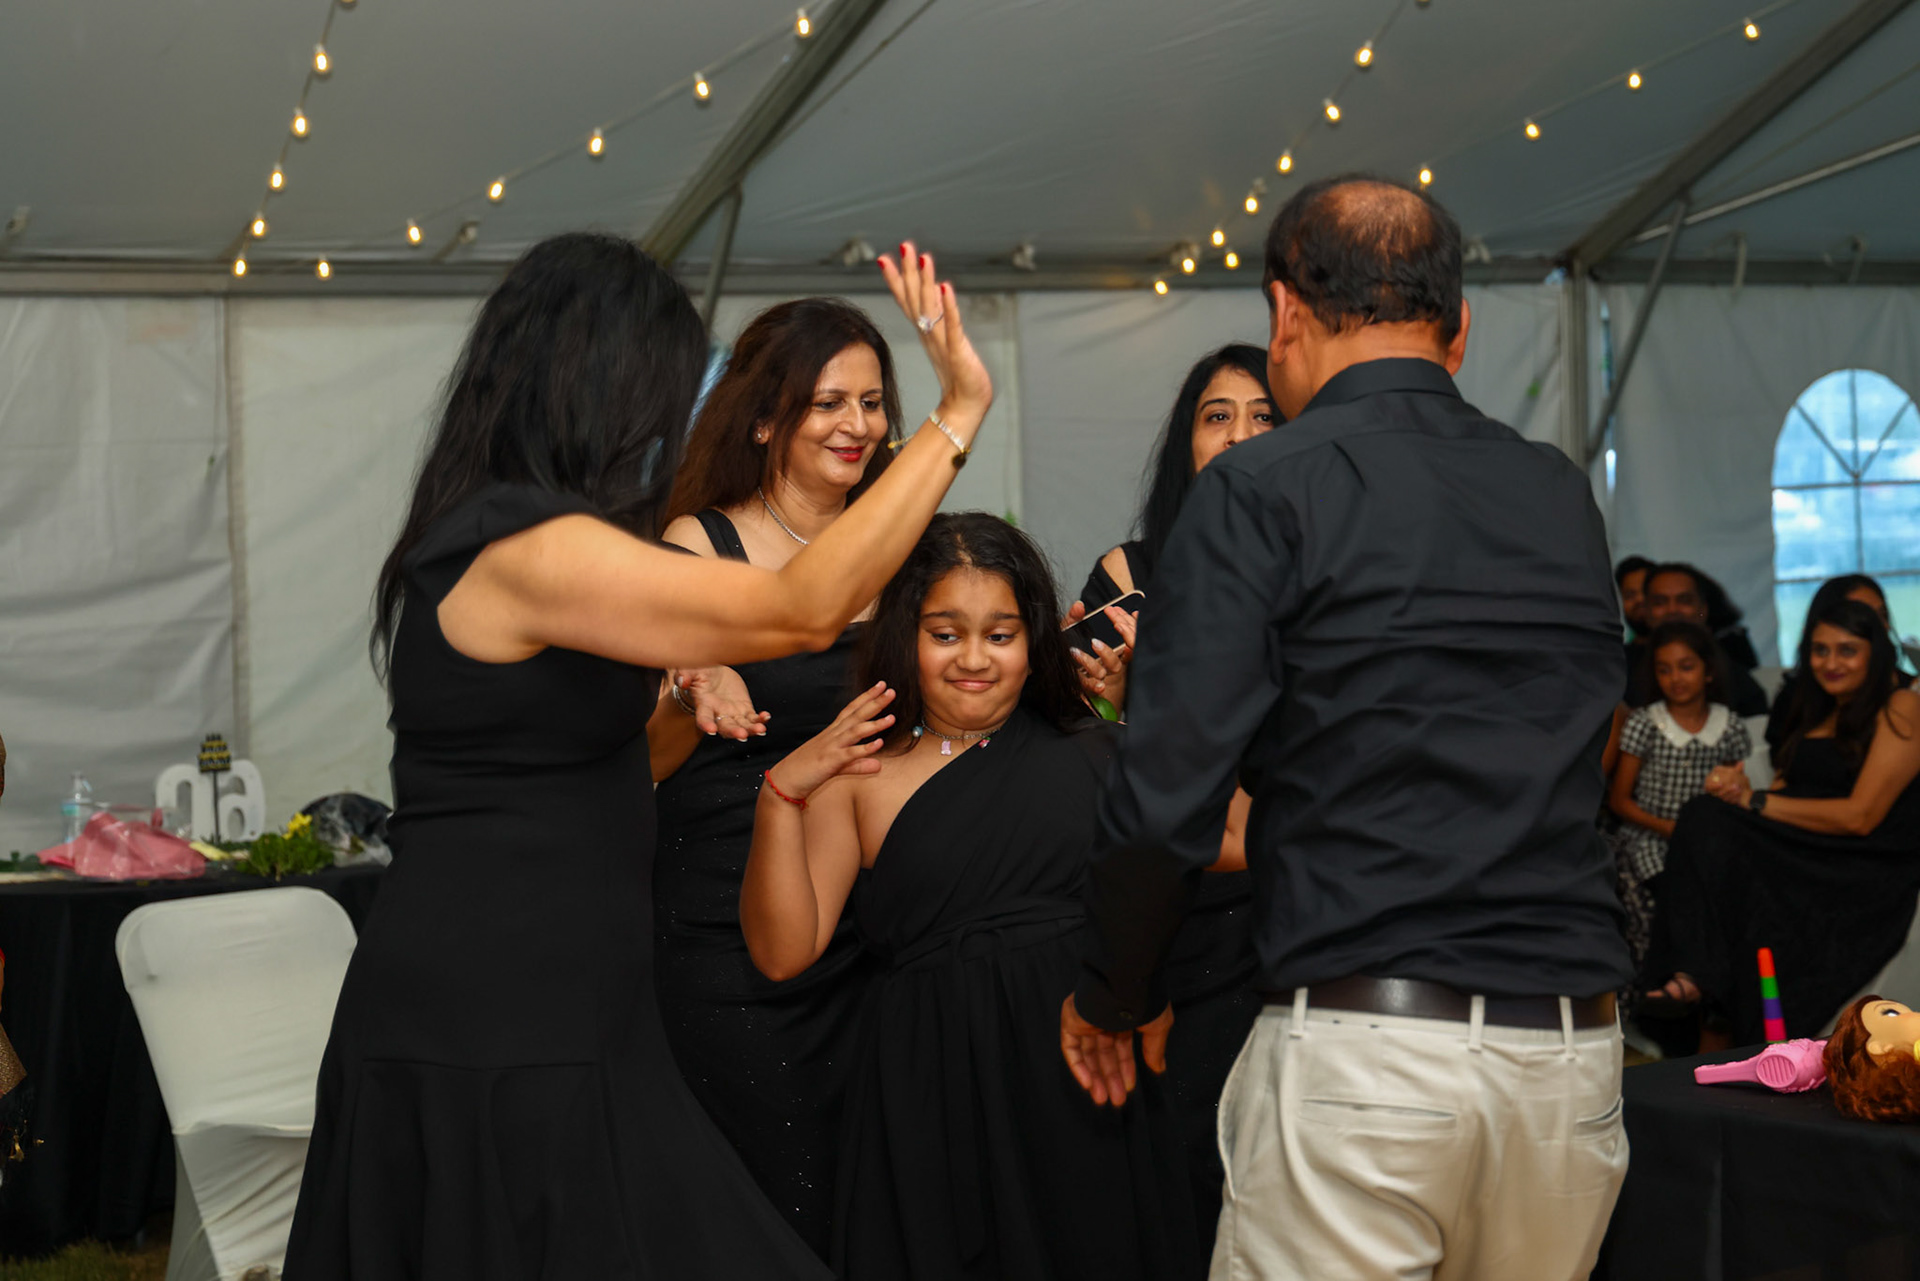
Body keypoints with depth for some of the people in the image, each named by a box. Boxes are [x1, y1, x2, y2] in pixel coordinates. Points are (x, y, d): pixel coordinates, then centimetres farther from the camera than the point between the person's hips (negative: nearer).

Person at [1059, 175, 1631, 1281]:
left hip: (1361, 1056, -5)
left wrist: (1113, 996, 6)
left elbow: (1169, 793, -11)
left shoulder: (1263, 491, -4)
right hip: (1575, 1054, 6)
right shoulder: (1566, 499, 13)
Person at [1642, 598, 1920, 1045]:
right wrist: (1742, 791, -8)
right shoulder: (1819, 715, 24)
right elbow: (1784, 796, 16)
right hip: (1809, 859, 7)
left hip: (1869, 877, -7)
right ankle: (1695, 973, -34)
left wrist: (1758, 803, -10)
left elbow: (1861, 816, -12)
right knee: (1707, 820, -22)